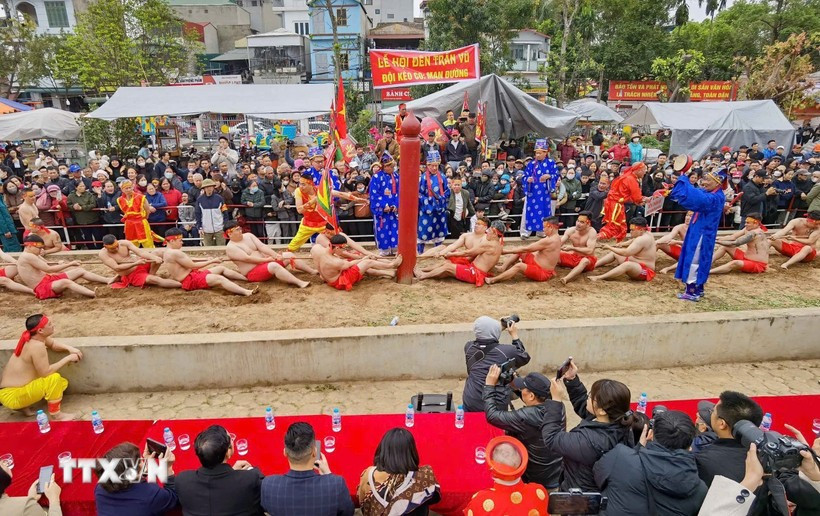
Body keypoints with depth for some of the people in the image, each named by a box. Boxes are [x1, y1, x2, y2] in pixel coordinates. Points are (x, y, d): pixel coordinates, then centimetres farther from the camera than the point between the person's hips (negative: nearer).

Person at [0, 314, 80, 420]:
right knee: (54, 378, -24)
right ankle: (55, 415, -10)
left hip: (16, 387, 10)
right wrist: (68, 358, -18)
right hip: (12, 396, -10)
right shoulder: (37, 346, -27)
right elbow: (45, 372, -26)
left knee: (62, 383, 14)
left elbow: (53, 344, 17)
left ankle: (23, 406, 15)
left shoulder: (34, 338, -1)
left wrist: (70, 348, -2)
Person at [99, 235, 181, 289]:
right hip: (132, 276, -5)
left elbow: (140, 252, -18)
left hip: (140, 264, 5)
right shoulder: (103, 254, -13)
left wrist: (154, 258, -35)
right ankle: (182, 284, -36)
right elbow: (116, 268, -23)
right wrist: (135, 264, -33)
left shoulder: (124, 243, -6)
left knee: (159, 254, -16)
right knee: (155, 280, -33)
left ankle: (150, 275, -13)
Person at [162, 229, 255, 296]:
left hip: (191, 274, 11)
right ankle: (247, 292, -48)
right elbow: (193, 266, -15)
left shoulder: (168, 252, 16)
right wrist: (212, 261, -7)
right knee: (219, 278, -30)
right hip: (189, 280, -11)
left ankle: (248, 279, 11)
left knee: (221, 268, 14)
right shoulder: (175, 253, -17)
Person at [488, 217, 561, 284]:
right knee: (518, 252, 5)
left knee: (519, 266, -31)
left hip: (542, 272, -10)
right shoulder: (556, 237, 8)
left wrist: (506, 251, -14)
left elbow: (525, 249, -21)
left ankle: (492, 280, -31)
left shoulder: (549, 241, -25)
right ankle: (502, 268, -4)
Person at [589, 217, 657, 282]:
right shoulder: (646, 234, 4)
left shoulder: (642, 239, -25)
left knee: (627, 264, -43)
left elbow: (626, 253, -31)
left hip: (645, 272, -11)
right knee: (613, 253, 12)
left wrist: (610, 248, -21)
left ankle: (598, 278, -53)